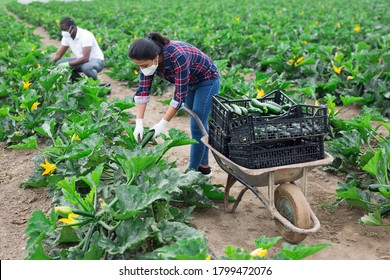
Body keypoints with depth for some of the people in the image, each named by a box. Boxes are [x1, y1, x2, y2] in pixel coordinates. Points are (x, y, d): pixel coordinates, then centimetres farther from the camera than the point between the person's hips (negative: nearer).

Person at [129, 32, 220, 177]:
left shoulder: (177, 56, -39)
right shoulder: (149, 59, -18)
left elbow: (180, 95, -34)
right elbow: (143, 90, -16)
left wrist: (163, 124, -32)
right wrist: (139, 123, -24)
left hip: (207, 80, -7)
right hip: (190, 82, 7)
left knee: (197, 126, -6)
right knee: (198, 124, 13)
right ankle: (204, 167, 24)